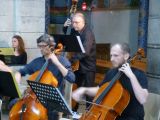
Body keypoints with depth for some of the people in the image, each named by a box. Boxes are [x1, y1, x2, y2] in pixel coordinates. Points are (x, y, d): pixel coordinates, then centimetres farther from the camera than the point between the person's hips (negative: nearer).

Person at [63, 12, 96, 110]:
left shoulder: (88, 33, -22)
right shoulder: (74, 31, 2)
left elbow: (84, 52, -34)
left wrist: (70, 60, -40)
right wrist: (65, 27, 0)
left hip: (88, 66, -7)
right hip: (78, 65, 7)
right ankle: (74, 109, 29)